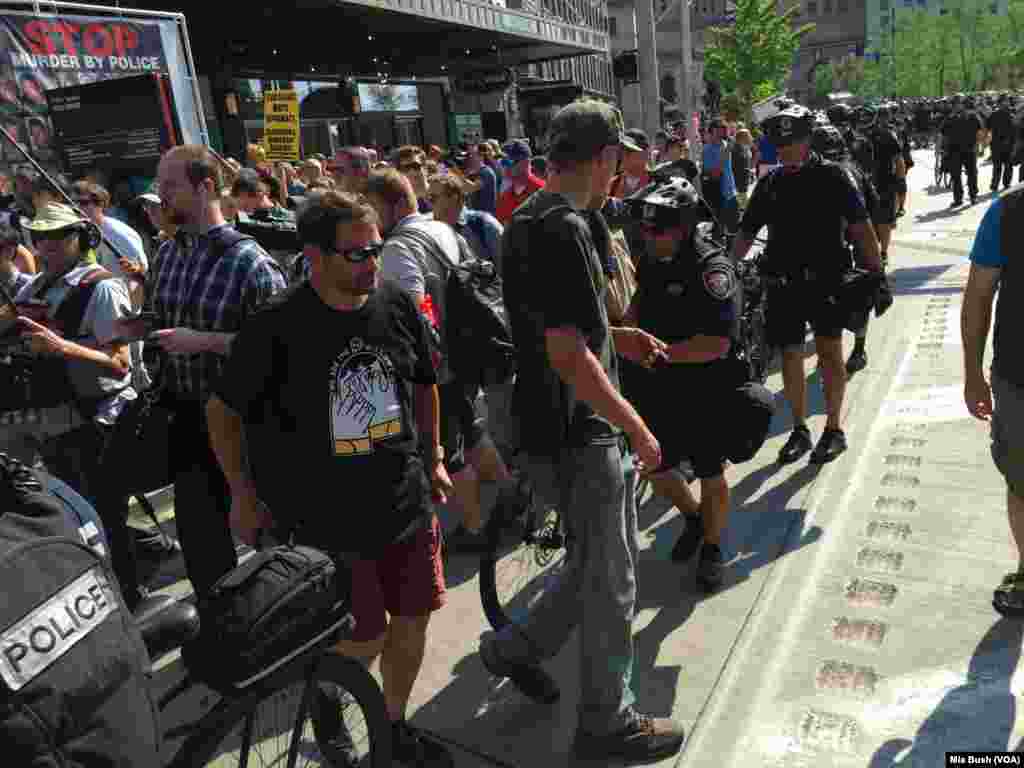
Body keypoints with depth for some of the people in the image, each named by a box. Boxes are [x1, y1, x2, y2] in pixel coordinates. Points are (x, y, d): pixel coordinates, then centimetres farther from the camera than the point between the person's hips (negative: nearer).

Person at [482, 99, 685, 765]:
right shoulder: (565, 229, -22)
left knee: (610, 559, 24)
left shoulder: (526, 220, 10)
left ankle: (518, 646, 37)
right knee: (610, 583, 8)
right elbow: (568, 355, -26)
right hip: (577, 437, -10)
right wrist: (636, 427, -17)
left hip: (552, 429, 10)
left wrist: (616, 337, 14)